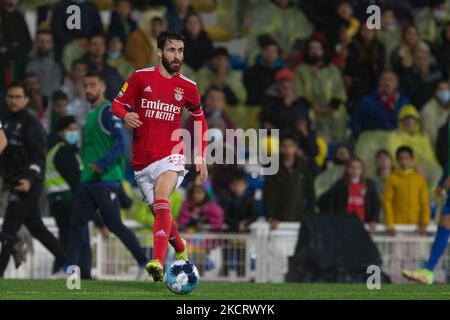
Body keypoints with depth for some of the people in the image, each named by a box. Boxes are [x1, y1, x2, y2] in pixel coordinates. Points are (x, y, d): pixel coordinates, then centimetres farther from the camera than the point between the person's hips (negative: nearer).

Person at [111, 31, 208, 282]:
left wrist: (201, 157, 12)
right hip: (142, 160, 2)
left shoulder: (188, 87, 5)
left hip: (170, 155, -2)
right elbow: (118, 103, 7)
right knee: (159, 214, 9)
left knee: (161, 201, -27)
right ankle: (181, 249, 40)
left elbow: (199, 119, 18)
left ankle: (158, 262, -40)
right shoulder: (141, 77, 1)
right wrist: (125, 114, -18)